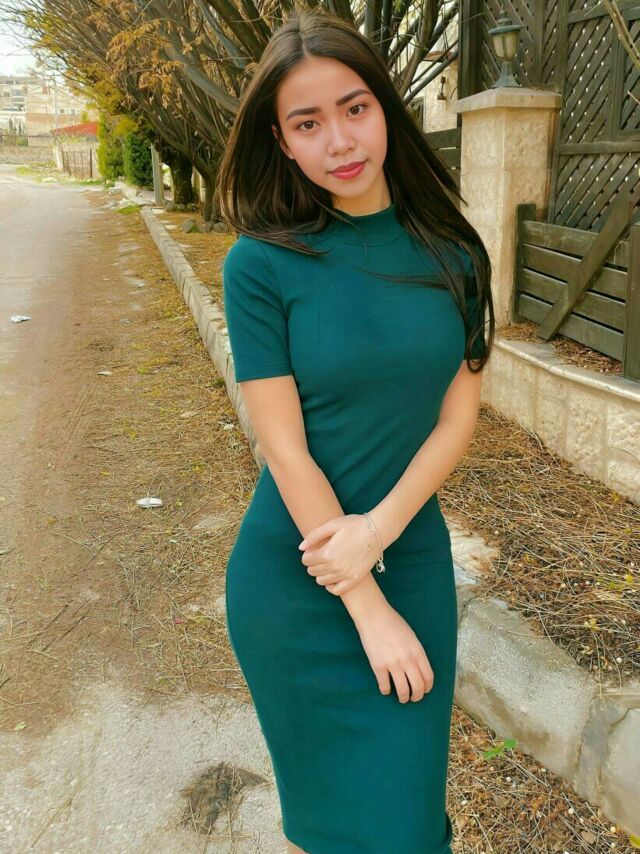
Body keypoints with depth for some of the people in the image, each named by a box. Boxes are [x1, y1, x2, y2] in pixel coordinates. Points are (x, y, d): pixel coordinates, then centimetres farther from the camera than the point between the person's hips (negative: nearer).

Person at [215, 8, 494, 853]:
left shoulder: (449, 253, -2)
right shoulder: (262, 264, -13)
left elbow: (461, 413, -2)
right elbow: (286, 448, -15)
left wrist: (378, 529, -16)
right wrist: (369, 609, -13)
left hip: (413, 555, 3)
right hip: (293, 574, -3)